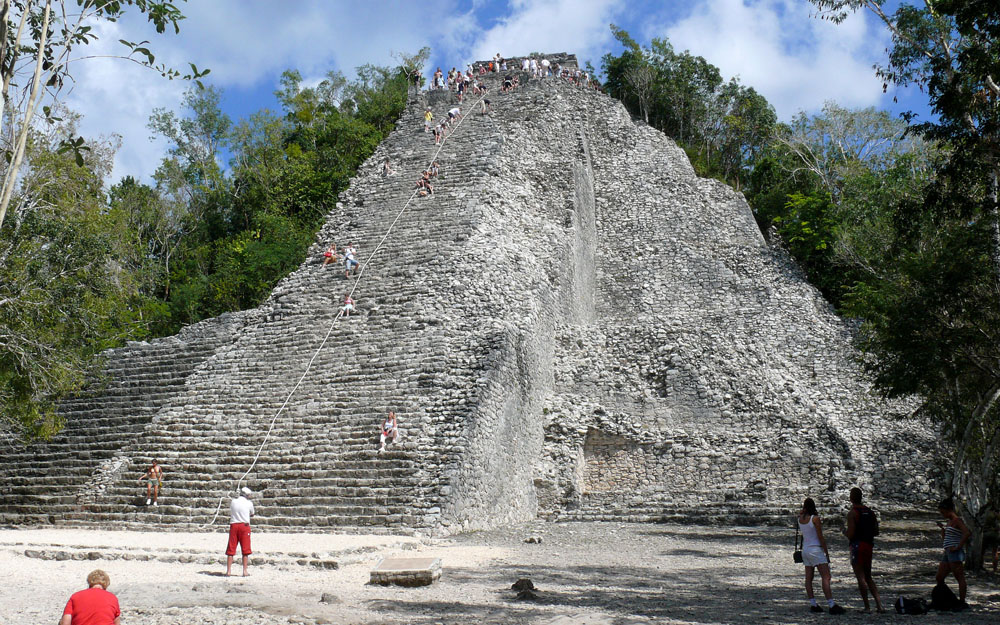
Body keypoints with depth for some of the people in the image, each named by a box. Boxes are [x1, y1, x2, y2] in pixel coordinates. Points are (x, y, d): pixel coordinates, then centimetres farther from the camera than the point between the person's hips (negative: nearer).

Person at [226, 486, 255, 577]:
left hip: (233, 525, 2)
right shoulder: (249, 503, 0)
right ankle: (245, 571, 2)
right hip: (245, 525, -2)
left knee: (231, 550, 7)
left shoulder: (232, 502, 6)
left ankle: (228, 571, 5)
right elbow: (252, 514, 14)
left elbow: (230, 513, 18)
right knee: (245, 550, 4)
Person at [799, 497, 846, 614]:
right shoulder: (815, 518, -13)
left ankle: (813, 604, 7)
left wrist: (804, 509, 13)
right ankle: (831, 605, -17)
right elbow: (820, 538, -11)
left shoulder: (800, 518, 3)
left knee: (808, 578, 7)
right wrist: (827, 553, -6)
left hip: (805, 550, 7)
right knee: (826, 577, -9)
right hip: (815, 550, -7)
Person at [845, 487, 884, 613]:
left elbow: (851, 534, -17)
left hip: (857, 545, -7)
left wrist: (848, 538, 4)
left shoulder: (852, 513, -12)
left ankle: (867, 607, -1)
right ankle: (879, 604, 10)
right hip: (869, 545, 7)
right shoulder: (869, 511, 9)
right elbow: (876, 531, 11)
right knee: (868, 576, 17)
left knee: (861, 577, -2)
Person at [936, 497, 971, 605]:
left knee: (960, 578, -8)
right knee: (939, 578, 7)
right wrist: (942, 527, 14)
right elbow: (944, 538, 29)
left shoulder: (957, 520, -8)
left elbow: (967, 533, -24)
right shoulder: (949, 522, 20)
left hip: (956, 553, -10)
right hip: (947, 553, 10)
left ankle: (962, 602, -9)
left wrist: (958, 547, -22)